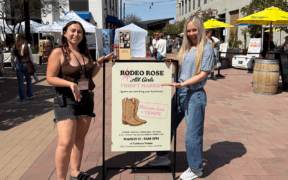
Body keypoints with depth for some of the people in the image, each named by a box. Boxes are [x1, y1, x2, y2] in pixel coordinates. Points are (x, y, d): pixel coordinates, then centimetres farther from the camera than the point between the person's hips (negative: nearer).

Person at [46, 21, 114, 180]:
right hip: (66, 101, -6)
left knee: (79, 138, 12)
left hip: (86, 100, 6)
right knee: (66, 143, -12)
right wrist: (70, 84, -25)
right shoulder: (58, 53, -8)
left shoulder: (84, 52, 11)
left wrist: (100, 62, 5)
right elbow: (50, 78, -11)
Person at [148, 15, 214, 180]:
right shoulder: (186, 47, 12)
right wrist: (174, 61, 5)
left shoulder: (206, 47, -8)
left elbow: (203, 74, -14)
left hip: (195, 94, -7)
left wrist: (182, 84, -22)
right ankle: (163, 156, 36)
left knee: (193, 133, 2)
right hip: (180, 92, 8)